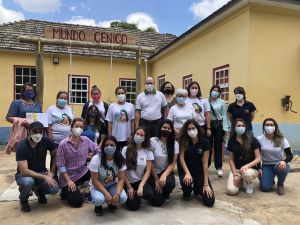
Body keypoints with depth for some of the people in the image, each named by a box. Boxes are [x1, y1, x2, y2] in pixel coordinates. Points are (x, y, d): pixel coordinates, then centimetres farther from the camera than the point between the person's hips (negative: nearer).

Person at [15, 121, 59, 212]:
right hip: (24, 175, -2)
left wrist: (51, 172, -6)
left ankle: (40, 191, 13)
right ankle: (23, 200, -1)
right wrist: (44, 177, -29)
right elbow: (24, 171, -29)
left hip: (41, 172, 2)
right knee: (28, 182, -38)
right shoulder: (22, 146, -24)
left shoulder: (46, 141, -14)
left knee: (54, 189, -25)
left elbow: (55, 155, 4)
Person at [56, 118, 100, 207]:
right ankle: (66, 191, 18)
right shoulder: (63, 144, -16)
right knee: (77, 202, -12)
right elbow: (60, 165, -14)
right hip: (68, 176, -4)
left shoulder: (86, 140, -5)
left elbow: (98, 150, 2)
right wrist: (68, 180, -18)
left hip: (83, 172, 4)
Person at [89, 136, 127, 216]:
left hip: (113, 185, 3)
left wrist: (117, 194, -30)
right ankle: (98, 206, 5)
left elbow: (121, 179, -13)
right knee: (99, 199, -34)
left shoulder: (120, 160, -15)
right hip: (97, 186, -2)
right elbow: (95, 180, -21)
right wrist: (106, 194, -30)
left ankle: (111, 203, 11)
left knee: (123, 197, -26)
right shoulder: (96, 159, -23)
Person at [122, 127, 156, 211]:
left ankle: (136, 195, 7)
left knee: (151, 195, -26)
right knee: (133, 206, -18)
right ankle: (133, 195, 17)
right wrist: (129, 187, -7)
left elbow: (148, 171, -3)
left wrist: (141, 186, -16)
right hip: (127, 182, -2)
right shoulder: (125, 149, -7)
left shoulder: (148, 152, -2)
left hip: (140, 181, 2)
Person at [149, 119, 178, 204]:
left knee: (170, 183, -32)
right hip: (153, 172, -2)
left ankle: (166, 194, 6)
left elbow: (172, 163, -7)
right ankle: (159, 192, 21)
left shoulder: (175, 144, -4)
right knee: (158, 201, -18)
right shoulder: (152, 141, -12)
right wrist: (156, 179, -11)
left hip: (166, 172, 2)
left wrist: (164, 175, -24)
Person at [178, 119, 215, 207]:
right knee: (186, 182, -37)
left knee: (210, 201, -13)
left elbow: (205, 163, -11)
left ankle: (197, 188, 22)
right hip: (186, 170, 0)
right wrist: (187, 173, -28)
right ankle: (187, 193, 4)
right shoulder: (183, 140, -8)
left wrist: (206, 184, -14)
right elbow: (181, 158, -12)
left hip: (200, 171, 1)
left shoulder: (205, 142, -10)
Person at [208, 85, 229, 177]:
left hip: (218, 125, 0)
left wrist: (225, 128, -4)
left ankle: (219, 167, 13)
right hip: (208, 124, 0)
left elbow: (224, 116, 1)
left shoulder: (222, 102, 2)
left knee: (218, 146, 5)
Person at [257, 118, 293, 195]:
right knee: (265, 187, -20)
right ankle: (271, 180, 20)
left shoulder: (281, 139, -9)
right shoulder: (259, 139, -9)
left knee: (282, 167, -37)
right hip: (266, 166, 0)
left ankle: (280, 185, -3)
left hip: (279, 164, 0)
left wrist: (284, 161, -33)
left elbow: (290, 155, -12)